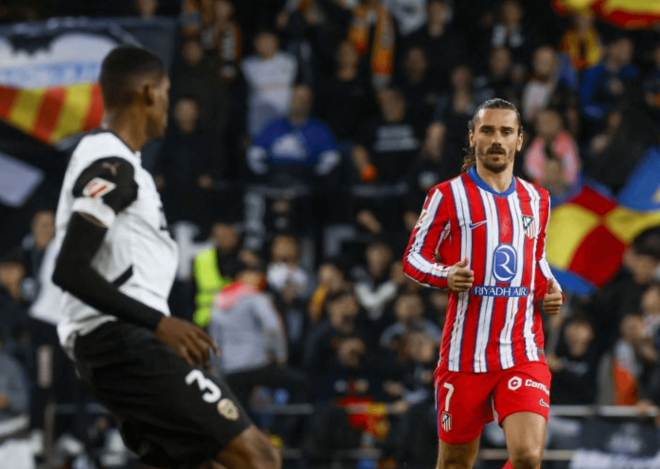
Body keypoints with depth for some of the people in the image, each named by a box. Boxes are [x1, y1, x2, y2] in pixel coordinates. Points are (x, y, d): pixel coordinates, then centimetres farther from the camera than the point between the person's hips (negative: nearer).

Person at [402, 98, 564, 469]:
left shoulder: (537, 200, 13)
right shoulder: (448, 196, 0)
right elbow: (413, 258, 3)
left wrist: (551, 290, 6)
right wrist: (447, 276, -17)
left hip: (524, 353, 2)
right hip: (465, 352, -2)